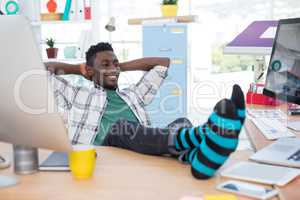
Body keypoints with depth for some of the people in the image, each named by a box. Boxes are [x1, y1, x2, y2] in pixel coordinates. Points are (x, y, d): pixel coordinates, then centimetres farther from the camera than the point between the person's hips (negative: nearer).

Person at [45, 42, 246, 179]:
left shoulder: (132, 95, 36)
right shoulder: (78, 96, 26)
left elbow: (163, 62, 40)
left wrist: (121, 66, 39)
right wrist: (79, 69, 32)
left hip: (143, 151, 4)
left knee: (181, 124, -23)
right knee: (120, 127, -36)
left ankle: (201, 158, -62)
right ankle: (200, 135, -63)